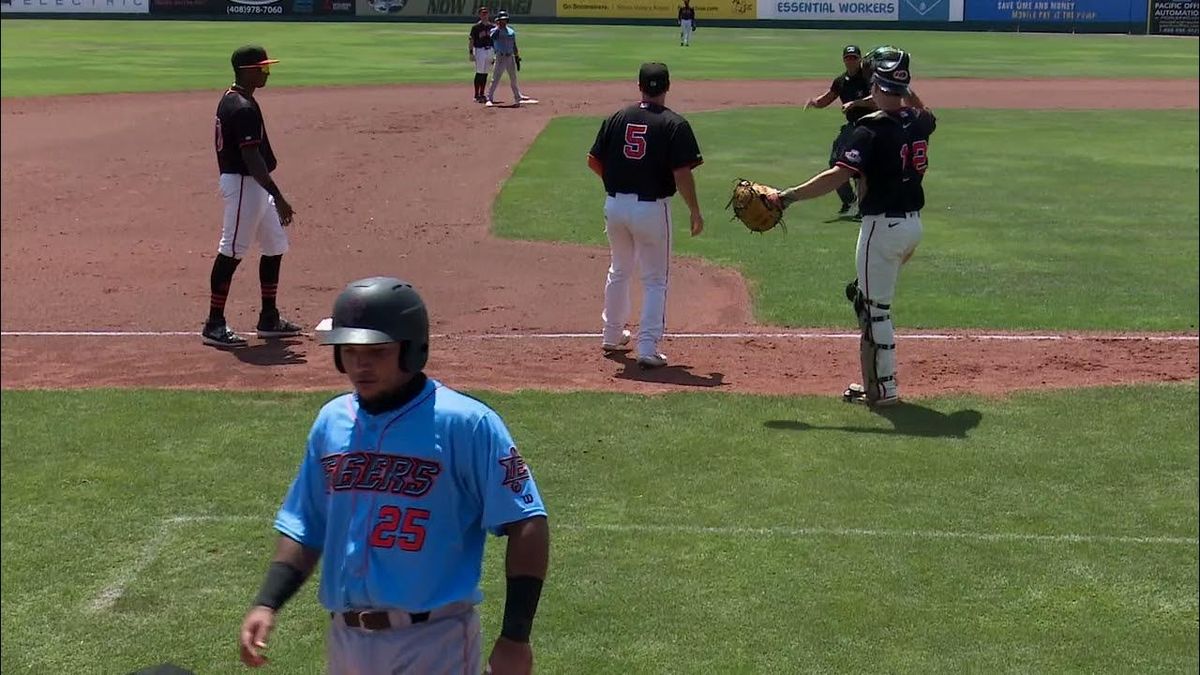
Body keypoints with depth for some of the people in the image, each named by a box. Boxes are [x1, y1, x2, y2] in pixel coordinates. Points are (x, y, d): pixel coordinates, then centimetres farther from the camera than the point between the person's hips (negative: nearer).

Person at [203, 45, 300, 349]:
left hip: (253, 185, 11)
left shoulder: (230, 99, 12)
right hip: (243, 184, -11)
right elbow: (252, 158, -25)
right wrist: (278, 197, -27)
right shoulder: (244, 108, -20)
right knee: (231, 252, -6)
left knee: (275, 246, 15)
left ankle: (269, 319, 23)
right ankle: (214, 324, 0)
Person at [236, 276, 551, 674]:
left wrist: (515, 638, -17)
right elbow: (304, 528, 15)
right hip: (344, 639, 6)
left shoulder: (465, 423, -12)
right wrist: (266, 604, 1)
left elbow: (526, 524, -14)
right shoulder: (331, 421, 8)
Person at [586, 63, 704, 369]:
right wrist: (695, 212, -7)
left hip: (615, 205, 5)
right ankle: (648, 348, 0)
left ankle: (612, 335, 36)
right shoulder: (675, 124, -10)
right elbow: (682, 173, -15)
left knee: (619, 271, 24)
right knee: (655, 280, 6)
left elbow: (593, 161, 6)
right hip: (652, 208, -5)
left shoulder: (617, 118, 4)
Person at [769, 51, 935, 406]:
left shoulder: (871, 130, -18)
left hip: (883, 227, -8)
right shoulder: (918, 121, 4)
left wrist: (788, 196, -27)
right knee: (862, 295, 23)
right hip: (913, 224, 8)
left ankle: (884, 388, 7)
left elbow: (839, 175, -28)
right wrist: (907, 90, 26)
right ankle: (877, 380, 25)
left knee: (875, 308, 1)